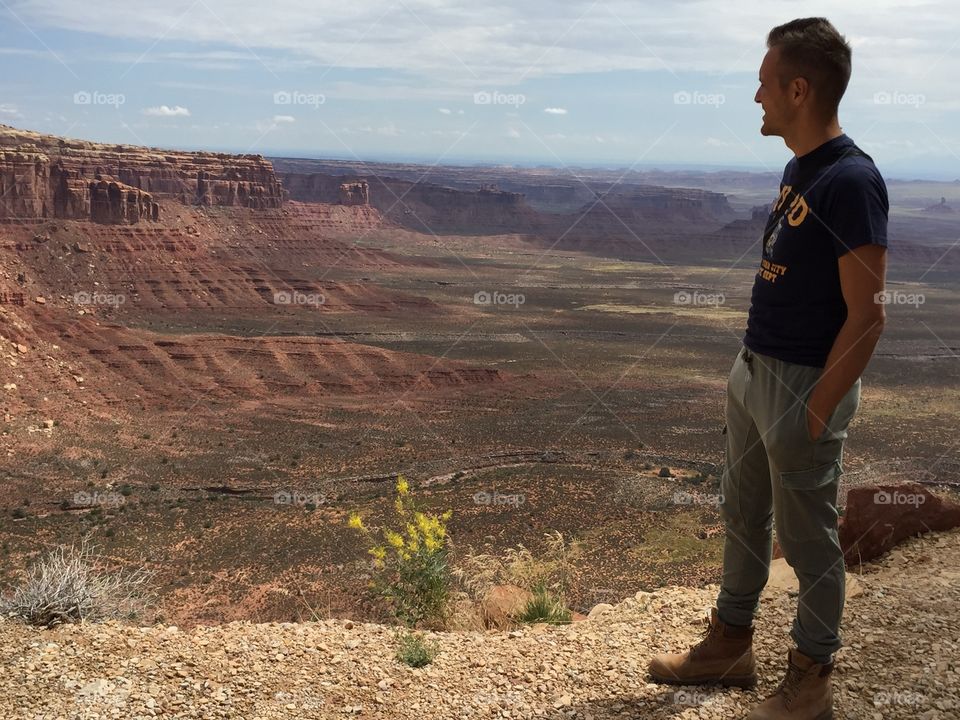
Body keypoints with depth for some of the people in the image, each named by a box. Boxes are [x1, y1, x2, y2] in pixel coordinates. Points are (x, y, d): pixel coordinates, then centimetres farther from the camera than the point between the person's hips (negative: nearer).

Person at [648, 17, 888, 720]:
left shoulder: (850, 180, -20)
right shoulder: (797, 168, 8)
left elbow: (867, 314, -21)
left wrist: (817, 411, -20)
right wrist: (753, 367, 16)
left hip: (804, 385, -9)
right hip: (753, 370, 9)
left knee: (807, 538, 7)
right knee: (742, 517, 20)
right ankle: (731, 645, 37)